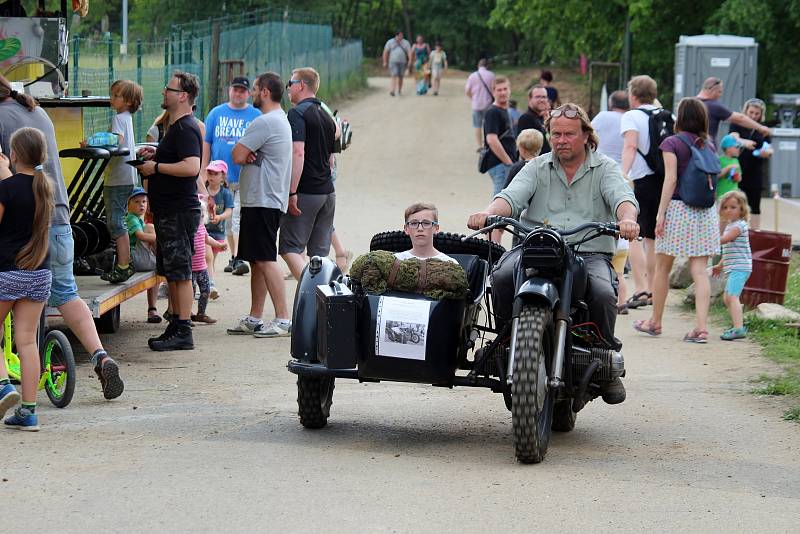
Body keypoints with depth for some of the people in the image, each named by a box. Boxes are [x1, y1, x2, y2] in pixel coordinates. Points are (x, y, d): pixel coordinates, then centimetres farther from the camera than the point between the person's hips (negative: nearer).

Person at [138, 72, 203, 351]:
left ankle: (183, 333, -7)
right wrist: (153, 158, 13)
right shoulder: (177, 126, 18)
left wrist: (156, 167, -19)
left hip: (179, 210, -11)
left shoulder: (186, 128, -16)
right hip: (169, 210, 11)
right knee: (171, 273, 14)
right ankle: (175, 326, 20)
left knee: (180, 273, -9)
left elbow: (191, 167, -29)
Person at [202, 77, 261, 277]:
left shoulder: (256, 116, 3)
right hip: (220, 178, 3)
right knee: (226, 219, 9)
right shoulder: (216, 113, 9)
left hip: (245, 178, -3)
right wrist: (203, 174, 6)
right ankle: (233, 257, 19)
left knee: (239, 218, -13)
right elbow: (206, 144, 11)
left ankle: (238, 259, -18)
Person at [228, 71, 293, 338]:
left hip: (262, 201, -11)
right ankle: (254, 319, 17)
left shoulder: (264, 122, -16)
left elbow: (237, 156, -18)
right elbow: (243, 156, 19)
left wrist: (245, 153, 4)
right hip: (267, 200, 11)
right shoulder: (282, 120, 19)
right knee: (257, 261, 13)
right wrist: (249, 155, -4)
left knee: (265, 260, -12)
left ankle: (283, 319, -14)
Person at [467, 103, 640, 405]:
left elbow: (622, 197, -8)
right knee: (503, 277, -30)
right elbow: (512, 196, -1)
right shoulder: (537, 169, 16)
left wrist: (627, 219, -33)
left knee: (603, 293, -32)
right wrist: (488, 213, -25)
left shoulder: (605, 168, 12)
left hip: (589, 252, -1)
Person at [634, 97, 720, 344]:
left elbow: (671, 180, -11)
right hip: (705, 211, 4)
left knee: (662, 267, 10)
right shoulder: (708, 145, 10)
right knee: (699, 270, -1)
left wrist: (660, 213, -11)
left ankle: (655, 322, 21)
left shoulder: (672, 143, -5)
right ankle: (701, 326, -10)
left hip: (678, 207, -4)